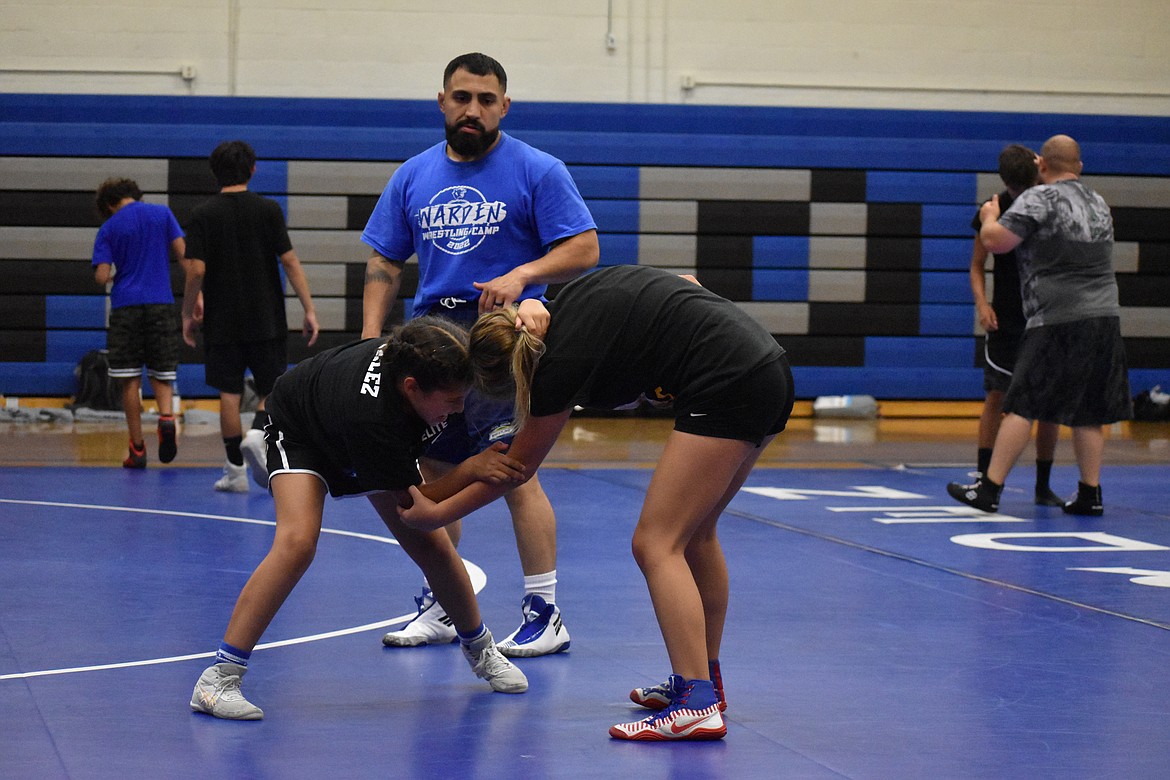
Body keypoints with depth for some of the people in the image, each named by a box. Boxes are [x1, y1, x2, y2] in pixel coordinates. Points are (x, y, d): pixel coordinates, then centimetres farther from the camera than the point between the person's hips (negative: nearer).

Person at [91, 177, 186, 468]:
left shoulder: (108, 229, 2)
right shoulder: (161, 213, 5)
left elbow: (101, 277, -4)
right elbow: (182, 254, 0)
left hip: (125, 305, -1)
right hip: (161, 301, 1)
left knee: (130, 380, 5)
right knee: (162, 373, 10)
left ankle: (137, 448, 5)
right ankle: (166, 415, -20)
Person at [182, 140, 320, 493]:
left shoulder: (203, 214, -3)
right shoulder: (268, 209, -3)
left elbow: (196, 269, -8)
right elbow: (289, 261, -7)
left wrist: (188, 314, 3)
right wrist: (309, 309, -4)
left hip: (222, 321, 0)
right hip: (266, 318, 0)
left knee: (229, 393, 7)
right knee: (272, 387, 11)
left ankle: (235, 470, 9)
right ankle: (258, 434, -17)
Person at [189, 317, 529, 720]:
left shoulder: (418, 357, -32)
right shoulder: (369, 414, -46)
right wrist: (471, 469, -42)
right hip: (300, 432, -6)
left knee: (431, 544, -2)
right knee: (297, 540, -30)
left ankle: (481, 650, 26)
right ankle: (219, 677, -26)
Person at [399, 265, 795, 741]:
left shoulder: (562, 364, -10)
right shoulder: (574, 295, 12)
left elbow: (517, 466, 3)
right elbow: (688, 286, 23)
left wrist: (437, 514, 11)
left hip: (724, 388, -10)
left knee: (656, 544, -8)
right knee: (694, 535, 20)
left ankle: (697, 705, -16)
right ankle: (705, 679, 31)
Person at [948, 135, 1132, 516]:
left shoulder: (1040, 198, -6)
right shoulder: (1099, 204, 17)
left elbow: (995, 241, -12)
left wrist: (991, 216, 8)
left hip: (1058, 320, -6)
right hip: (1106, 317, 6)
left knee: (1023, 407, -5)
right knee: (1087, 413, 10)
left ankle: (989, 489, -5)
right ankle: (1090, 495, 8)